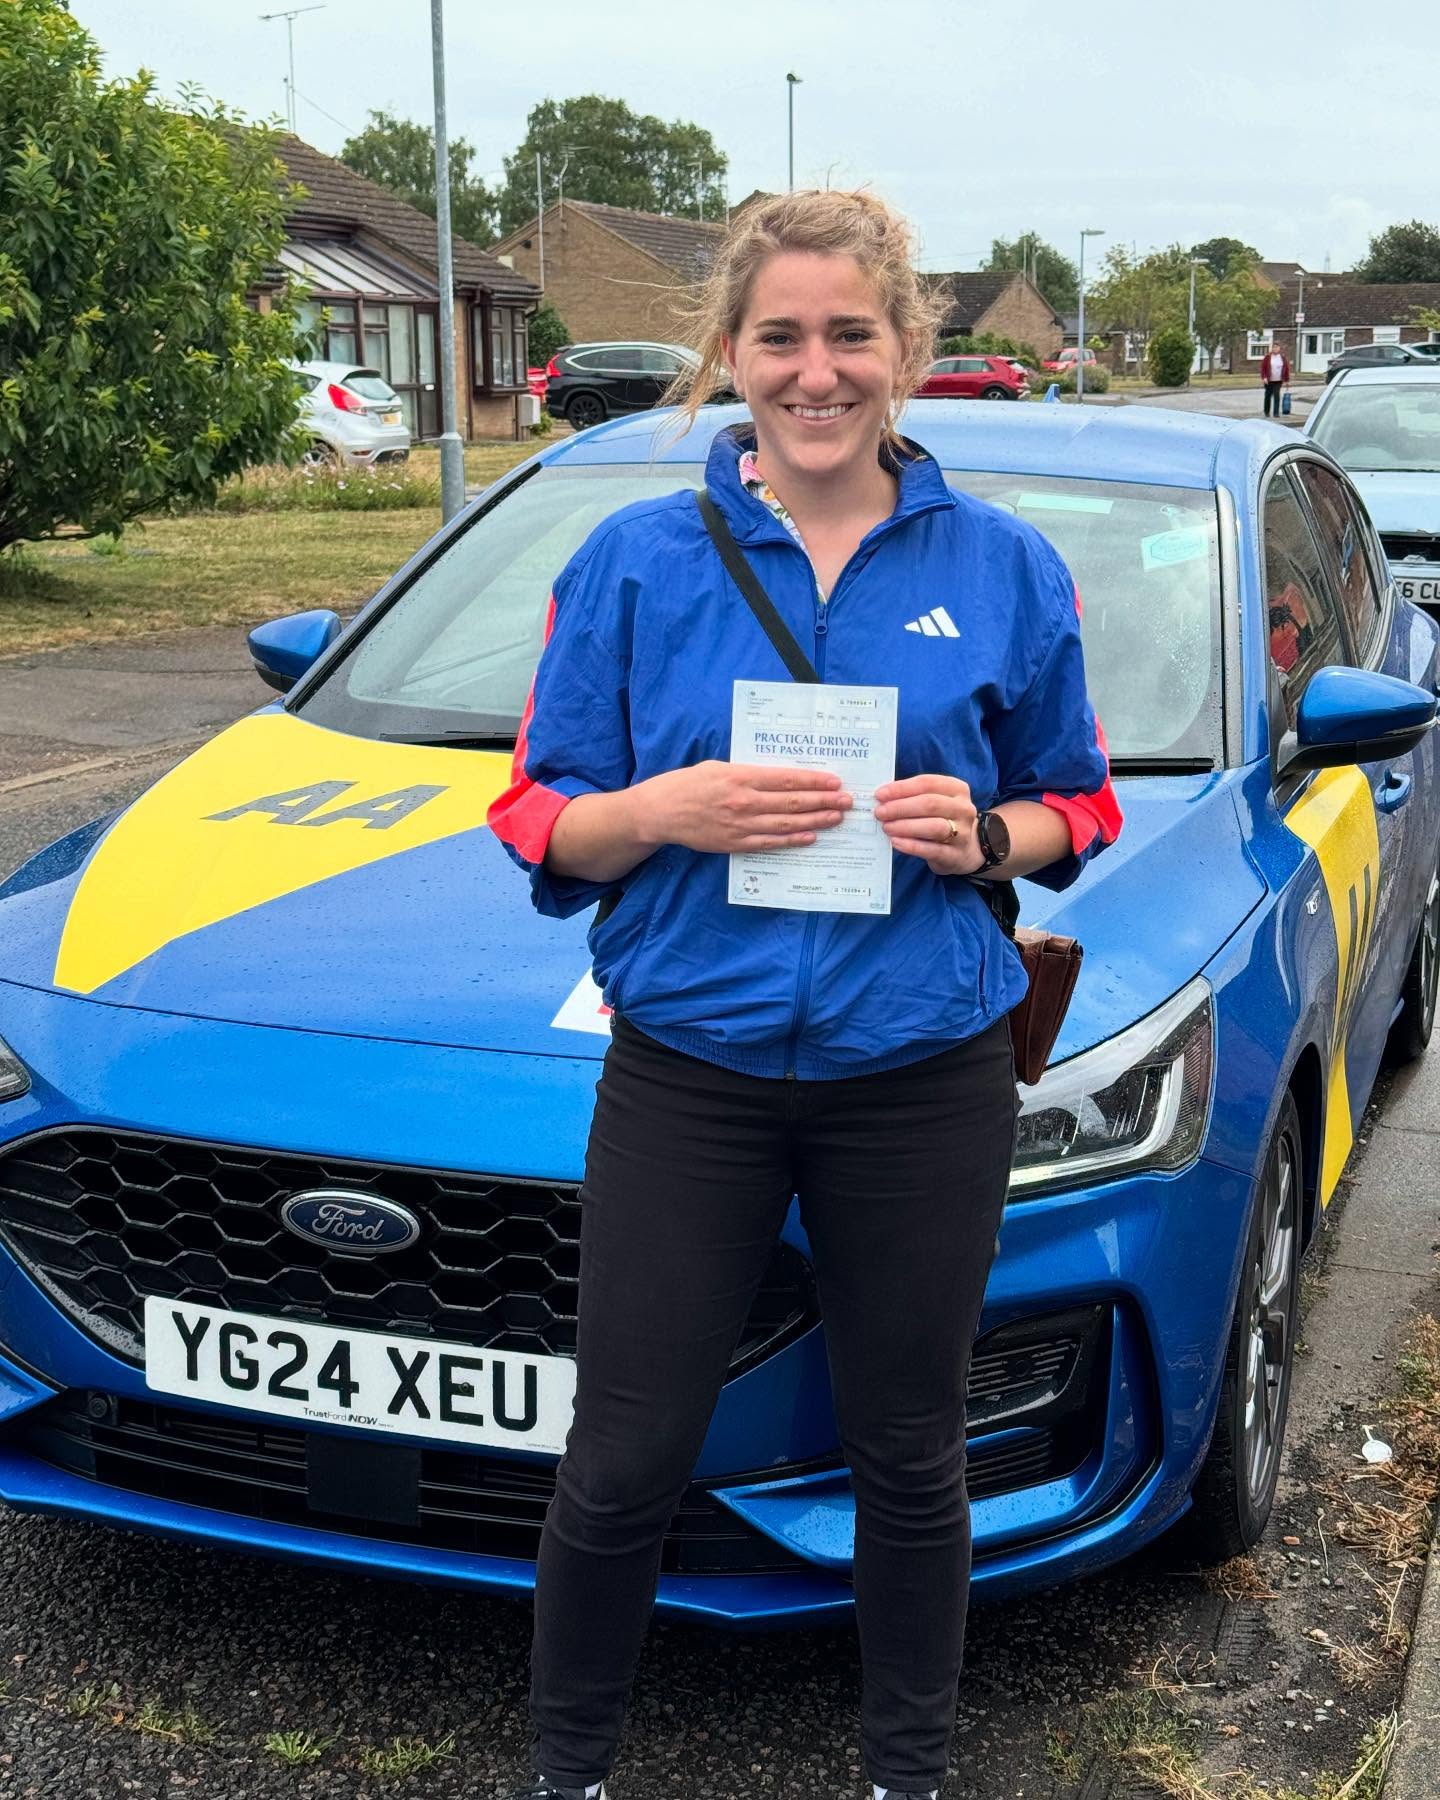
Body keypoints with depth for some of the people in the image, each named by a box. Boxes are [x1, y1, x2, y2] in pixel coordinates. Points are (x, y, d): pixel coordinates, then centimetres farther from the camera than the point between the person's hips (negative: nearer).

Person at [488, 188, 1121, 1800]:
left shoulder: (1003, 568, 2)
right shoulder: (635, 561, -1)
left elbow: (1081, 806, 11)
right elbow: (540, 824, 2)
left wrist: (986, 833, -11)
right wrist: (667, 810, -19)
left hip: (923, 1079, 1)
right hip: (687, 1073, 0)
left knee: (906, 1462, 15)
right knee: (622, 1467, 6)